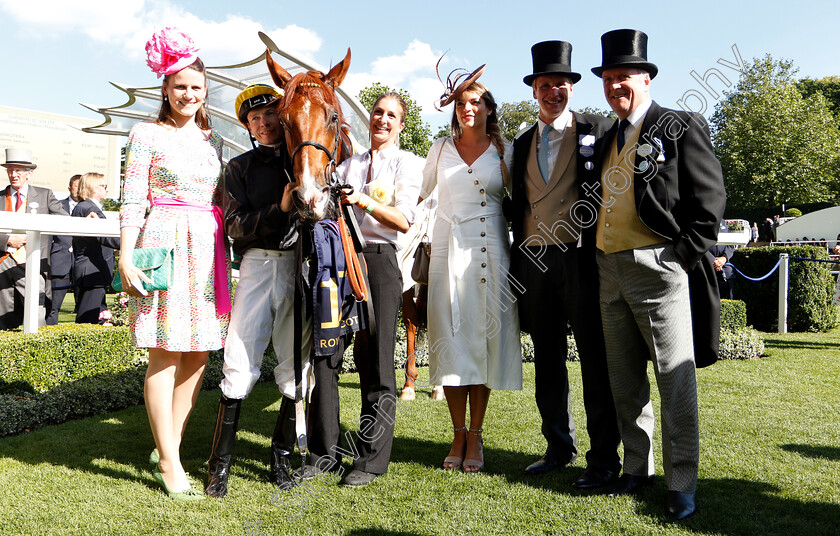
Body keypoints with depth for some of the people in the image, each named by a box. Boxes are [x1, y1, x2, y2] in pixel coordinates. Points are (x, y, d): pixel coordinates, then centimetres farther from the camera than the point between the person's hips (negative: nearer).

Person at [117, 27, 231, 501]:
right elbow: (133, 200, -3)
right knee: (166, 353, -4)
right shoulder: (147, 135, 2)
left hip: (208, 249, 5)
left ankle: (169, 444, 19)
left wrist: (230, 251, 11)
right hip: (164, 244, -5)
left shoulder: (215, 140, 15)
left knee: (200, 352, 5)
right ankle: (170, 464, 3)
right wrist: (126, 257, -11)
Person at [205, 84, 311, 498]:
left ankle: (281, 458, 15)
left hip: (303, 265, 1)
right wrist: (280, 208, -14)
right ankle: (220, 462, 6)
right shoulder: (240, 168, 12)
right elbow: (235, 226, 0)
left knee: (297, 365, 2)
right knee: (240, 363, -5)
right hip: (259, 264, 0)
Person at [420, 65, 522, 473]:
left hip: (490, 251, -1)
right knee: (451, 339, 0)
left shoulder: (504, 151, 7)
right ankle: (458, 435, 11)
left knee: (485, 337, 0)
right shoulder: (441, 149, 12)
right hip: (449, 251, 1)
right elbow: (419, 193, 19)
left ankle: (476, 436, 10)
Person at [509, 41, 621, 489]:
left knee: (596, 363, 0)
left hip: (582, 261, -5)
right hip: (534, 262, 5)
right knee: (547, 361, 12)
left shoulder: (598, 131, 1)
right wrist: (517, 266, 12)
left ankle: (604, 458, 10)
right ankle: (559, 447, 24)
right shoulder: (523, 144, 16)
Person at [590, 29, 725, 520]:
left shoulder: (681, 128, -2)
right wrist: (601, 254, 10)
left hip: (658, 266, -6)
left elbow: (710, 198, -7)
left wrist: (683, 256, -13)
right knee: (625, 379, 12)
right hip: (610, 270, 7)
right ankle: (637, 468, 24)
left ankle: (682, 485, 7)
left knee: (676, 378, -3)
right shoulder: (607, 140, 18)